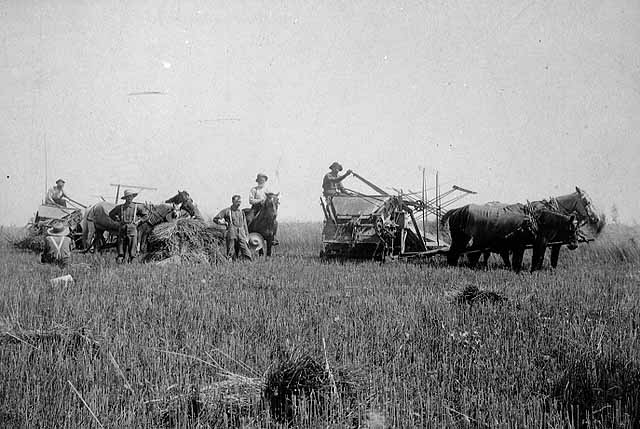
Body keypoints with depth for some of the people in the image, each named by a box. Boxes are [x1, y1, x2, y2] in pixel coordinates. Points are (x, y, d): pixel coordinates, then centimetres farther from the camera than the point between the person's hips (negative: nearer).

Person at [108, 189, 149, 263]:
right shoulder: (120, 207, 9)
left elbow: (146, 215, 12)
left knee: (132, 248, -5)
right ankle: (119, 261, 2)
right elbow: (111, 214, 25)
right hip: (122, 229, 1)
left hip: (132, 230, -1)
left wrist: (139, 221, 3)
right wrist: (118, 220, 13)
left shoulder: (137, 207, 5)